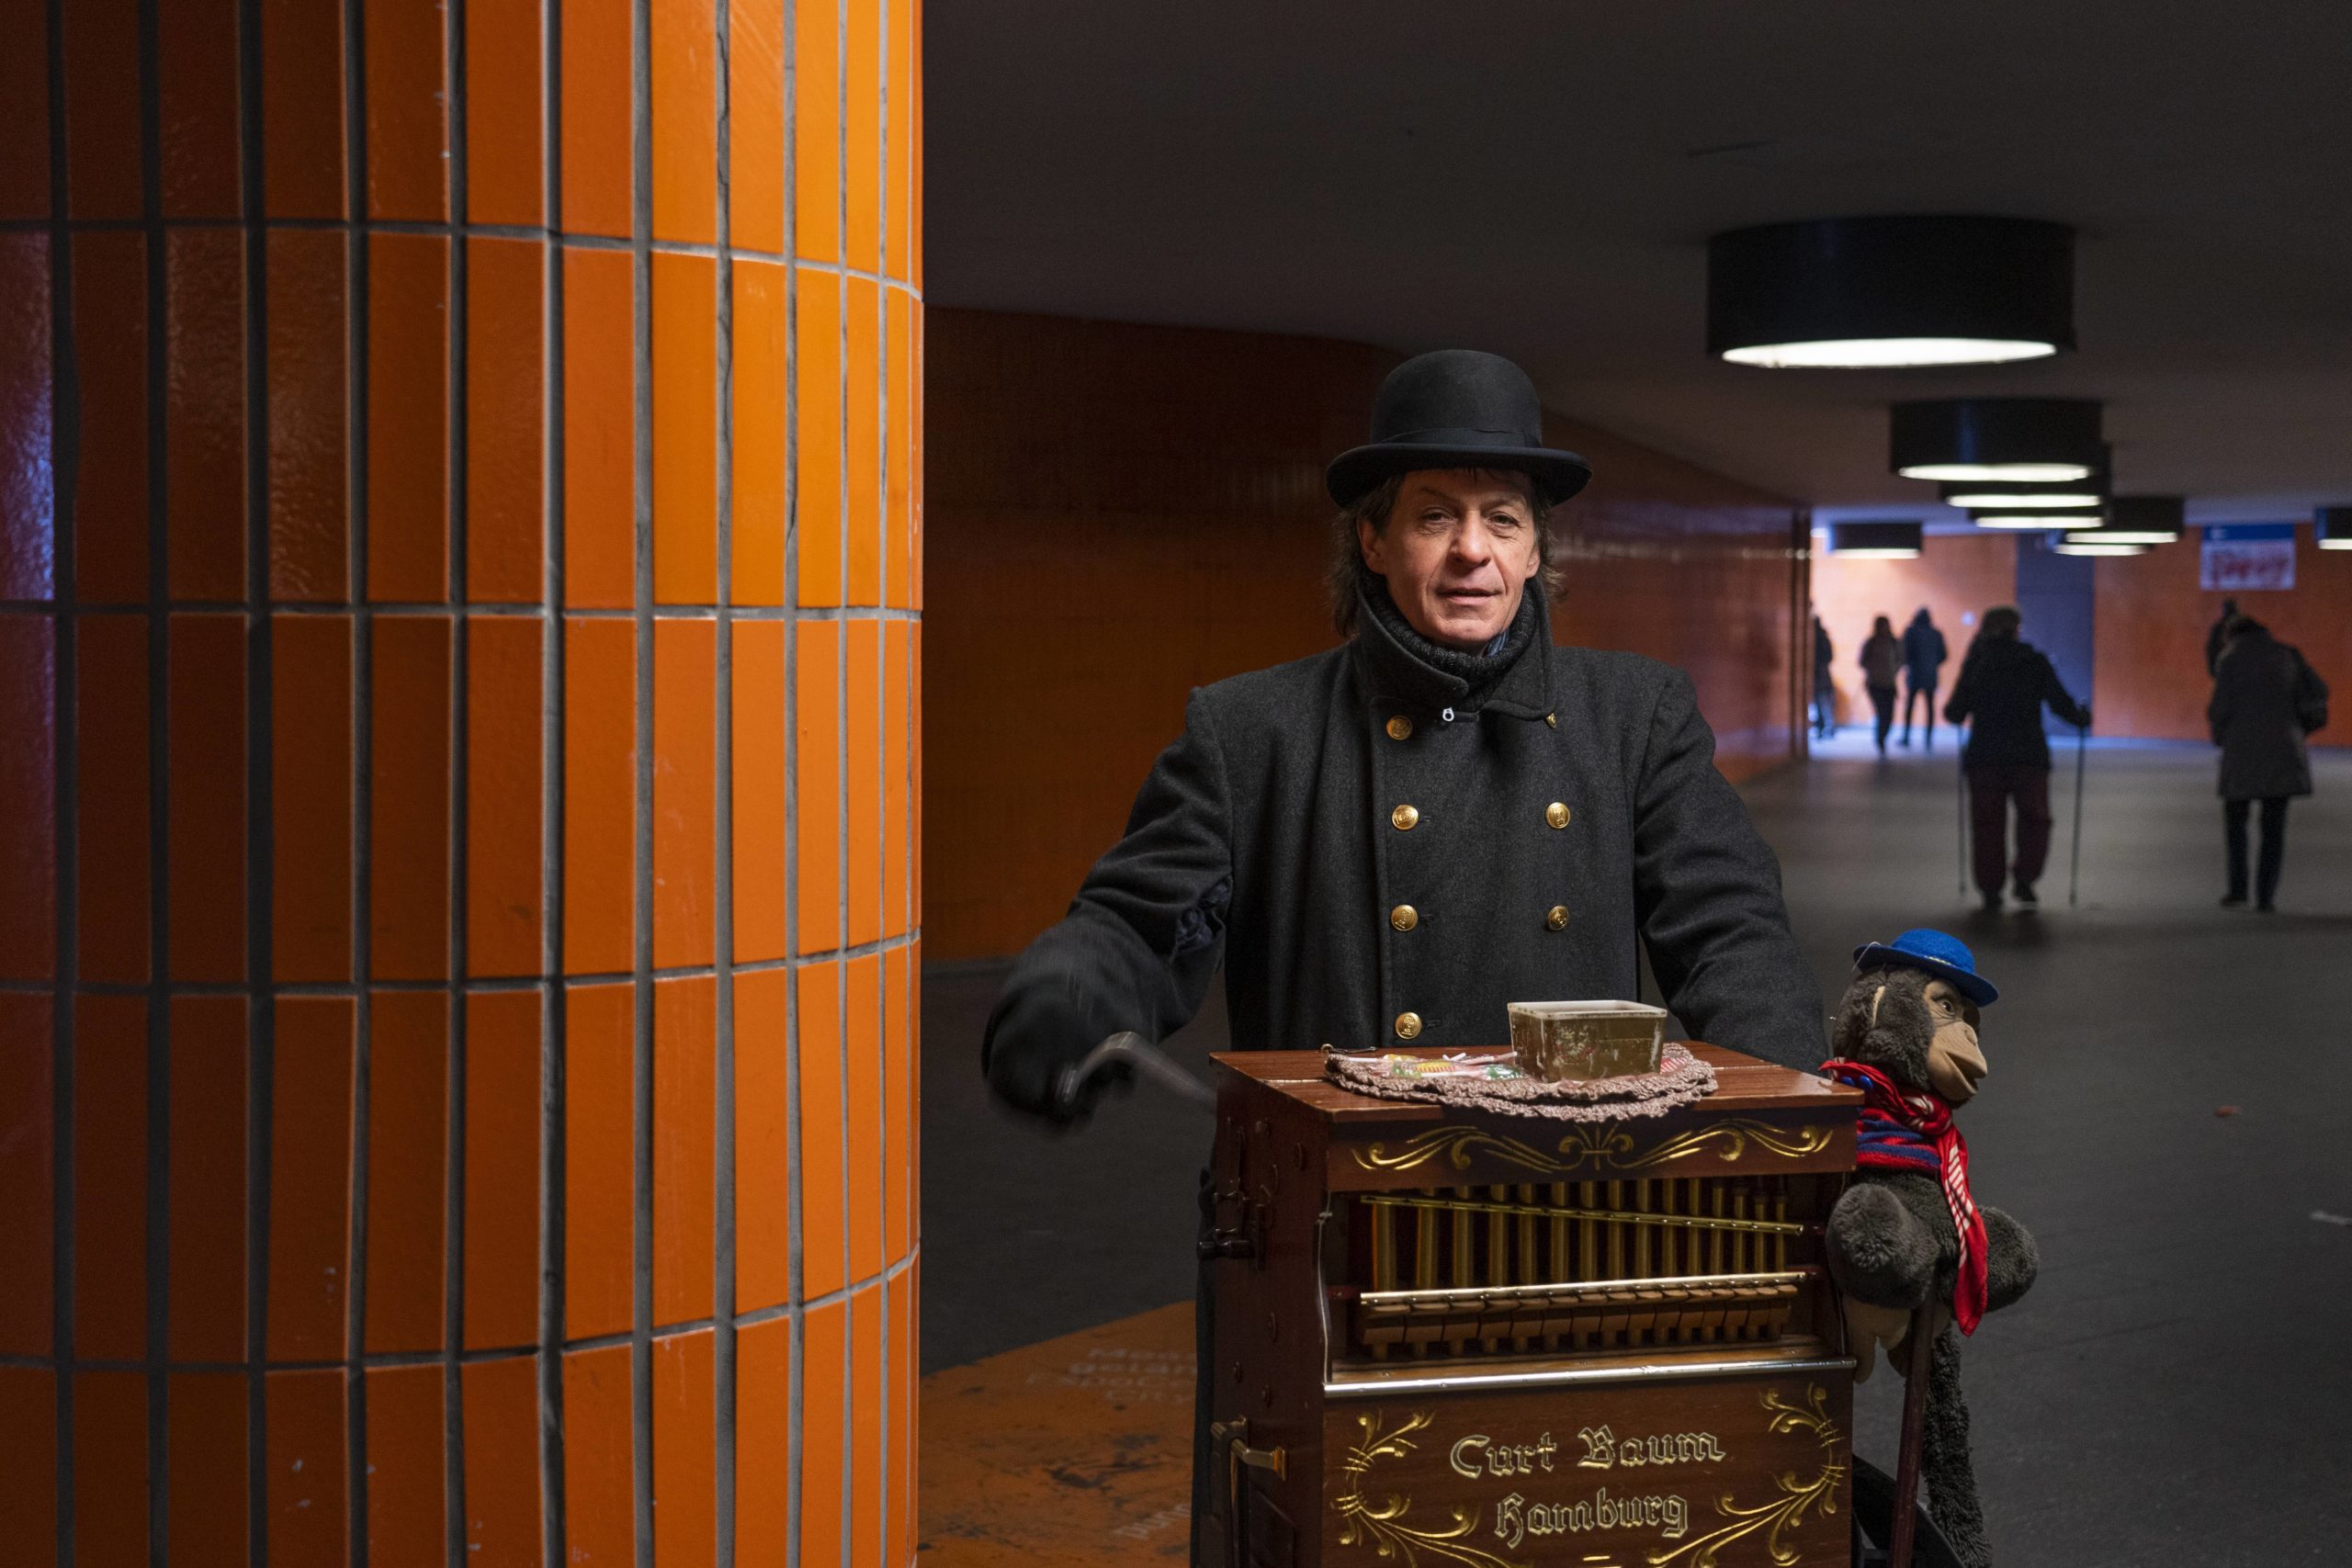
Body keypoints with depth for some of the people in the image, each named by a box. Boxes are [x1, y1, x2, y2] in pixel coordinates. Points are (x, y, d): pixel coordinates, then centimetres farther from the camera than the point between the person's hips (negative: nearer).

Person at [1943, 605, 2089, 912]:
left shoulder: (1976, 663, 2)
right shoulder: (2035, 662, 0)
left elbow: (1955, 713, 1)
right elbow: (2061, 703, -2)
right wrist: (2081, 717, 18)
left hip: (1984, 756, 1)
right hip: (2029, 755, -1)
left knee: (1988, 824, 9)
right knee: (2034, 819, 11)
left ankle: (1991, 889, 8)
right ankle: (2024, 876, -8)